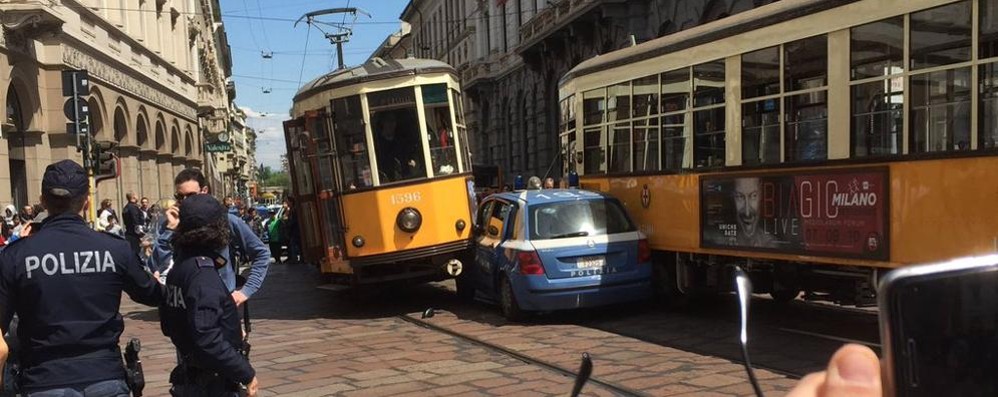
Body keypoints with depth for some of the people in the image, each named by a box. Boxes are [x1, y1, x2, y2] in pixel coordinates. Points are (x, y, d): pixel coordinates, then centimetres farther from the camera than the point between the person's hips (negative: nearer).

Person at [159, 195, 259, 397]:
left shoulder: (179, 268, 7)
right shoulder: (203, 274, -21)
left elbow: (168, 326, 16)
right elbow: (207, 340, -29)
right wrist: (246, 373, -22)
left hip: (189, 375, 9)